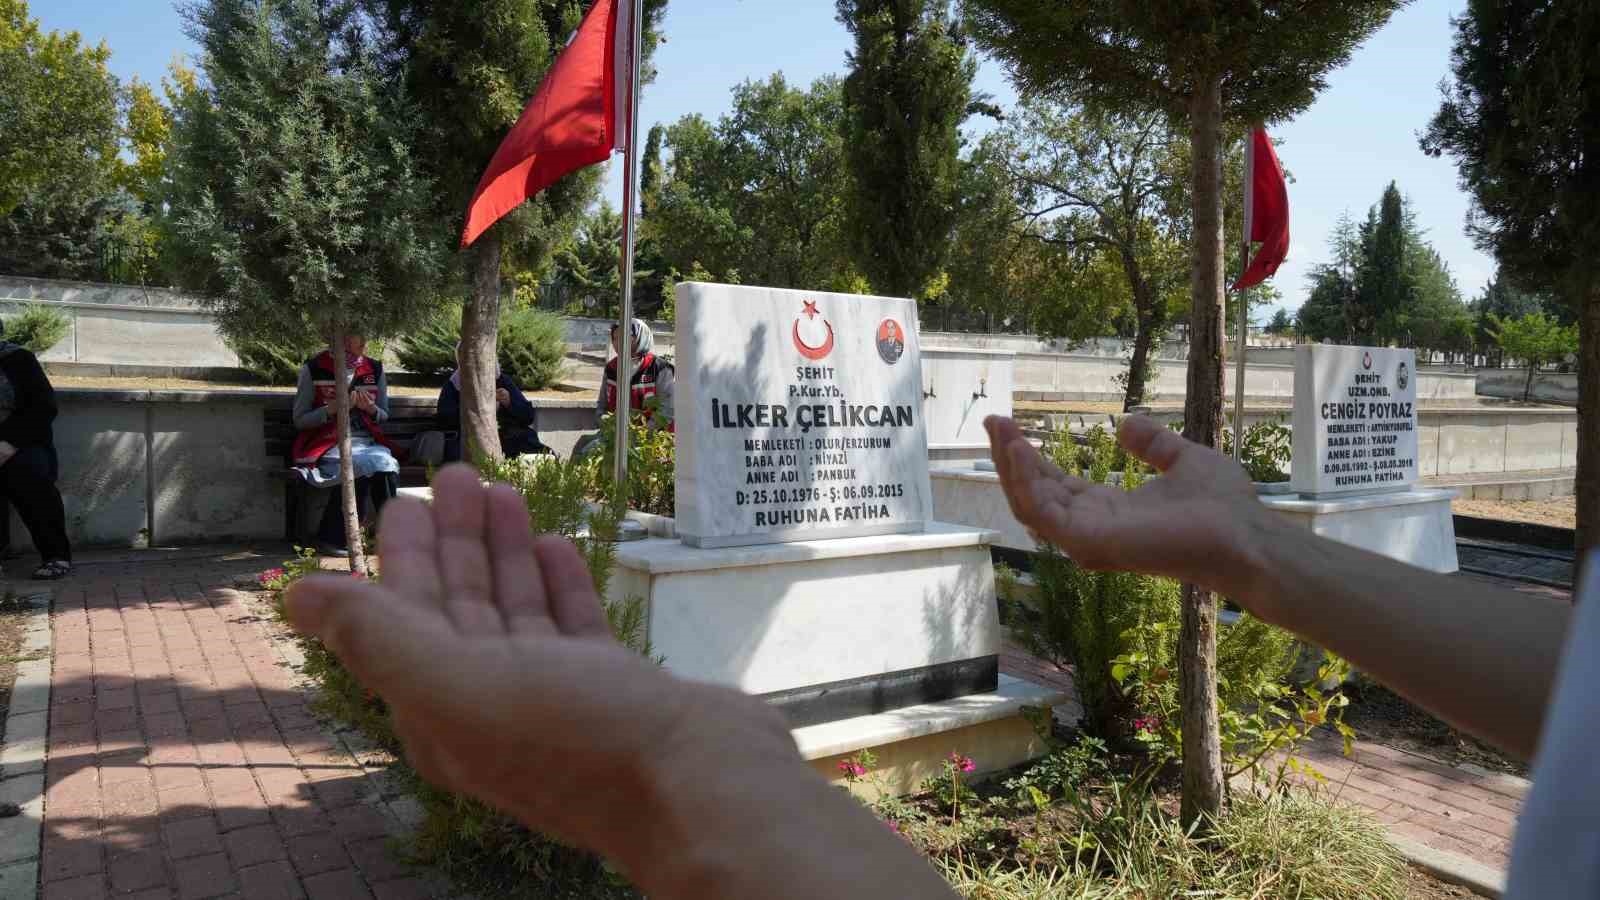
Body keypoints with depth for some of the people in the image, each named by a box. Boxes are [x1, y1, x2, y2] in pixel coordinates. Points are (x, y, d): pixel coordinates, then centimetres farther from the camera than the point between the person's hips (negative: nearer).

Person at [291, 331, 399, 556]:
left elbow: (384, 416, 17)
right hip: (327, 445, -3)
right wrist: (332, 409, -16)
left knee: (385, 463, -31)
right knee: (371, 464, -32)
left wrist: (371, 409, -7)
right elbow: (300, 420, 1)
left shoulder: (374, 368, 10)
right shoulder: (314, 368, 0)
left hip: (367, 442, 4)